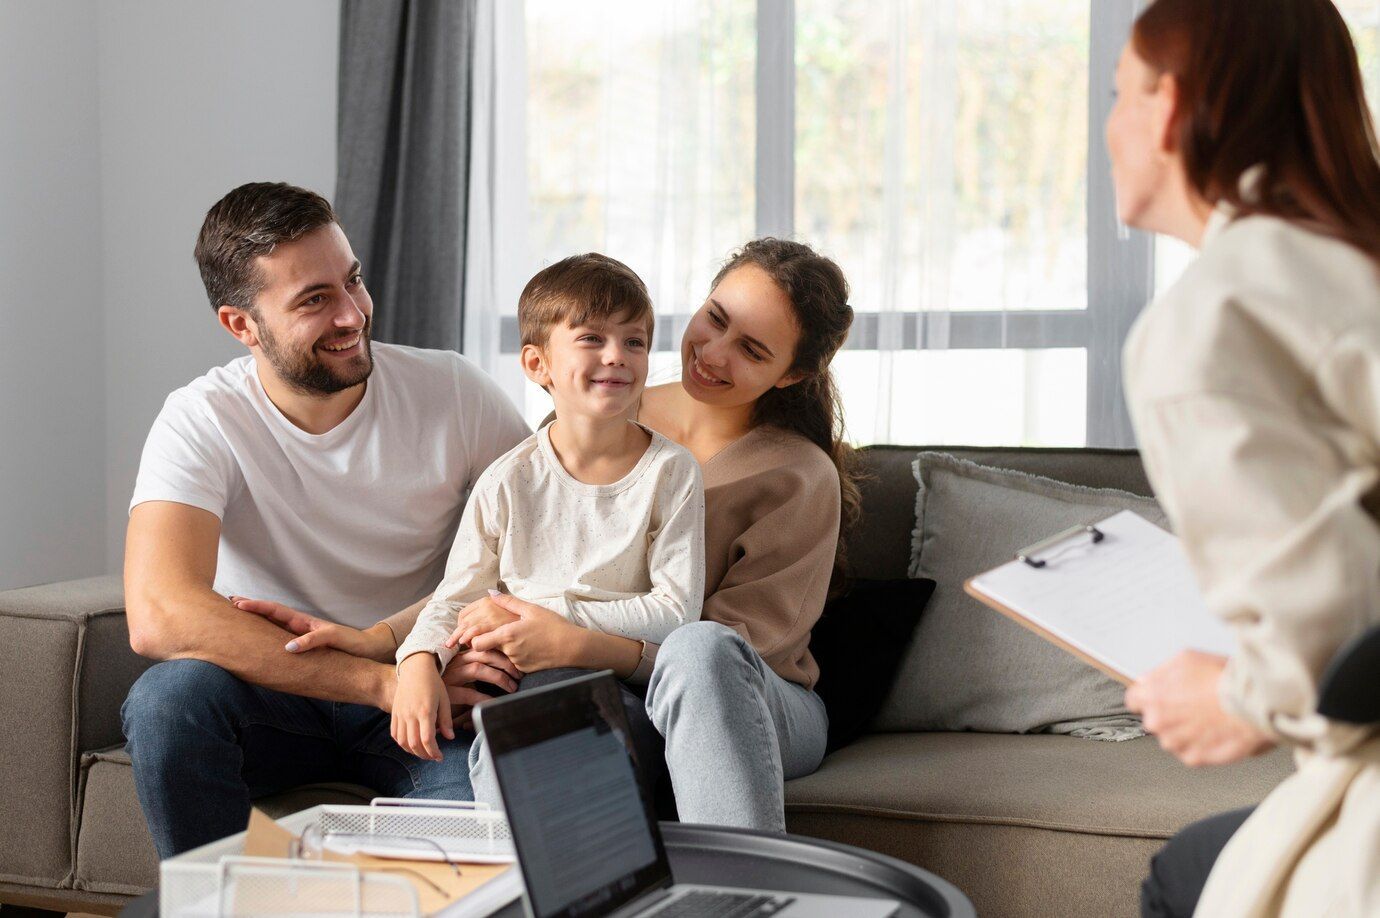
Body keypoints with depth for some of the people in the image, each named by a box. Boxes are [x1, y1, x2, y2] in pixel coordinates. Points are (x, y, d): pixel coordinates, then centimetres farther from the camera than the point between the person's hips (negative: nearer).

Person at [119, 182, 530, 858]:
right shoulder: (202, 421, -13)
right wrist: (382, 681, -31)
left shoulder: (449, 391, -5)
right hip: (273, 695, 1)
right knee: (168, 696, -32)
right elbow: (159, 616, -28)